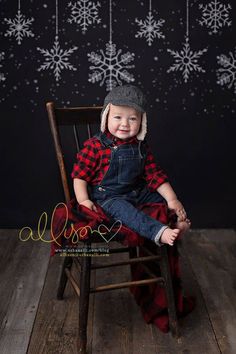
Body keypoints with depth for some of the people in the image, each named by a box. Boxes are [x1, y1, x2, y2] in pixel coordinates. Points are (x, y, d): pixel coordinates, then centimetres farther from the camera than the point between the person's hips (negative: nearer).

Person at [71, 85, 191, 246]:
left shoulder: (141, 146, 4)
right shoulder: (96, 145, -11)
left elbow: (154, 174, 6)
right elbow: (80, 175, -9)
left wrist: (172, 199, -3)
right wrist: (83, 200, -22)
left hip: (136, 193, 7)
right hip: (107, 197, -7)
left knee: (163, 200, -1)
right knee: (122, 208, -34)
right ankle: (159, 232, -49)